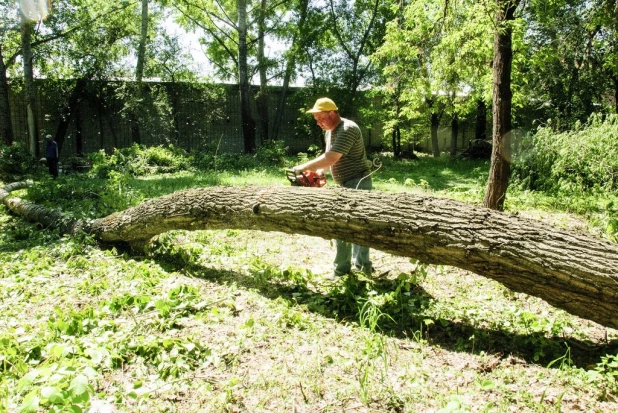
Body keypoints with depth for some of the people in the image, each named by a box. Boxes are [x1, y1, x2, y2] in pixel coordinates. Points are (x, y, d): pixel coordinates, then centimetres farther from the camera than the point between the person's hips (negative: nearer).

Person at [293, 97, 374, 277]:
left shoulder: (347, 129, -21)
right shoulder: (329, 131, 11)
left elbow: (330, 158, -28)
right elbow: (329, 158, 13)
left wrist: (303, 167, -22)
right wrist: (317, 172, -5)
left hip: (357, 183, -10)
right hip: (347, 184, 10)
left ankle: (341, 270, 1)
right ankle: (362, 264, 22)